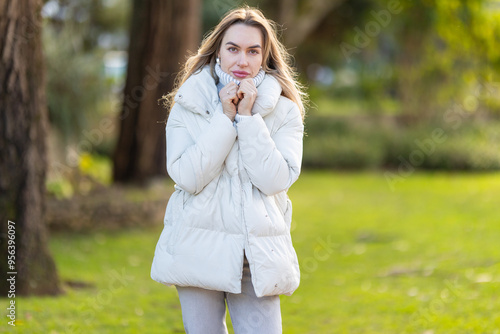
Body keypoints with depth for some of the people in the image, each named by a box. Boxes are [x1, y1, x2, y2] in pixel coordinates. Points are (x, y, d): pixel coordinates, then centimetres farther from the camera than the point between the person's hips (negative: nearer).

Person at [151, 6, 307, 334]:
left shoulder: (284, 111, 2)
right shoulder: (188, 105, 3)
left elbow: (276, 180, -11)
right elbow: (187, 177, -10)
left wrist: (248, 117, -12)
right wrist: (224, 118, -12)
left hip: (257, 257, 0)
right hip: (200, 253, 1)